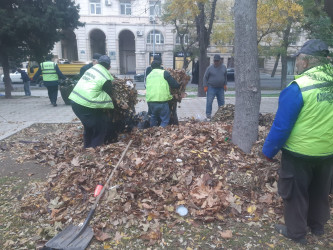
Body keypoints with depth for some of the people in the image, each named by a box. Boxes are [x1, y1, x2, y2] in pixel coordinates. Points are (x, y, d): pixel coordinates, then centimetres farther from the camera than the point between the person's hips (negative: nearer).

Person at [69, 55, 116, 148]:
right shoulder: (106, 78, -8)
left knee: (89, 126, 24)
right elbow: (108, 96, -1)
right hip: (86, 105, -8)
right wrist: (109, 109, 14)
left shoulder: (90, 69, 13)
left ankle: (87, 146, 35)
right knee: (100, 128, 6)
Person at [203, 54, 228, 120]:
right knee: (209, 102, -8)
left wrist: (225, 84, 12)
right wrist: (205, 86, -7)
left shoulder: (223, 67, 6)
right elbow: (205, 77, -2)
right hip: (211, 88, -4)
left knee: (221, 102, 10)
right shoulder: (210, 68, -6)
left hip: (220, 88, 4)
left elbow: (225, 76, 17)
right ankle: (208, 115, -1)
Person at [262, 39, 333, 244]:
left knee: (296, 192, 12)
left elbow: (282, 125, -20)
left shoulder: (298, 88, -23)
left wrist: (269, 150, -9)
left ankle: (296, 232, 28)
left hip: (299, 153, -6)